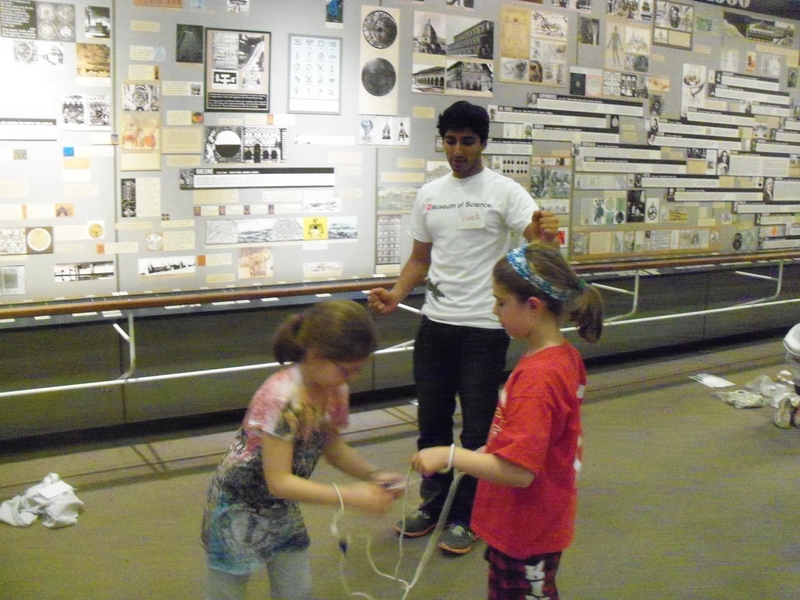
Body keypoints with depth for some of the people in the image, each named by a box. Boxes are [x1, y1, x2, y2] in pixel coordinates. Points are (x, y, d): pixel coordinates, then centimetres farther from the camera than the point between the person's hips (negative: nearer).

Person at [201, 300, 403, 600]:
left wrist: (374, 476, -10)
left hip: (282, 507, 7)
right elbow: (279, 482, -32)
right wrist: (350, 497, -35)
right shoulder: (282, 399, -35)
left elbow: (332, 447, 5)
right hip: (237, 506, -7)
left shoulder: (335, 391, -11)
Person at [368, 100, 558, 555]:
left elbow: (537, 239, -22)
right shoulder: (429, 195, 7)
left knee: (477, 428, 5)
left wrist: (546, 235, -46)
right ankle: (433, 505, 34)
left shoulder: (504, 191, -8)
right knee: (432, 421, 15)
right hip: (435, 325, 5)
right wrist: (396, 296, -3)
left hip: (484, 328, -5)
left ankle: (465, 518, 23)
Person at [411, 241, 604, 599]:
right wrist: (484, 454, 10)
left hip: (526, 532, -9)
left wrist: (449, 456, -25)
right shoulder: (563, 356, -1)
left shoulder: (535, 376, -30)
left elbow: (518, 471, -32)